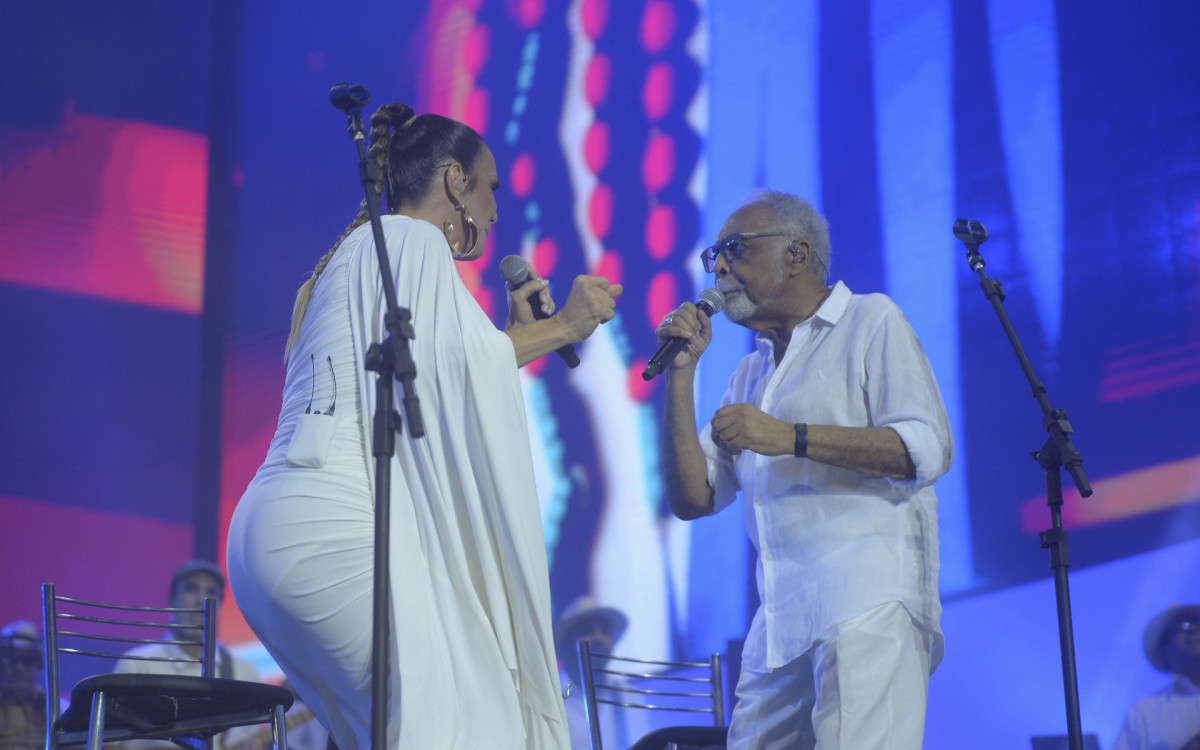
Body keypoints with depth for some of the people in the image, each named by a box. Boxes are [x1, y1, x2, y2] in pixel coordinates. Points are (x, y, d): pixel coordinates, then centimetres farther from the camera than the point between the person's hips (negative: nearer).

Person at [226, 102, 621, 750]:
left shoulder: (365, 250, 30)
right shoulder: (411, 238, 1)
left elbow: (425, 380, 26)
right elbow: (453, 360, -15)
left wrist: (517, 333, 30)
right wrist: (558, 329, -2)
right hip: (331, 525, -10)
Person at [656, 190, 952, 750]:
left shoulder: (870, 322, 7)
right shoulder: (752, 372, 26)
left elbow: (927, 449, -8)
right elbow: (692, 499, 17)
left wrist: (791, 438, -14)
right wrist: (680, 373, 11)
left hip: (870, 598, -6)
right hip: (780, 619, 7)